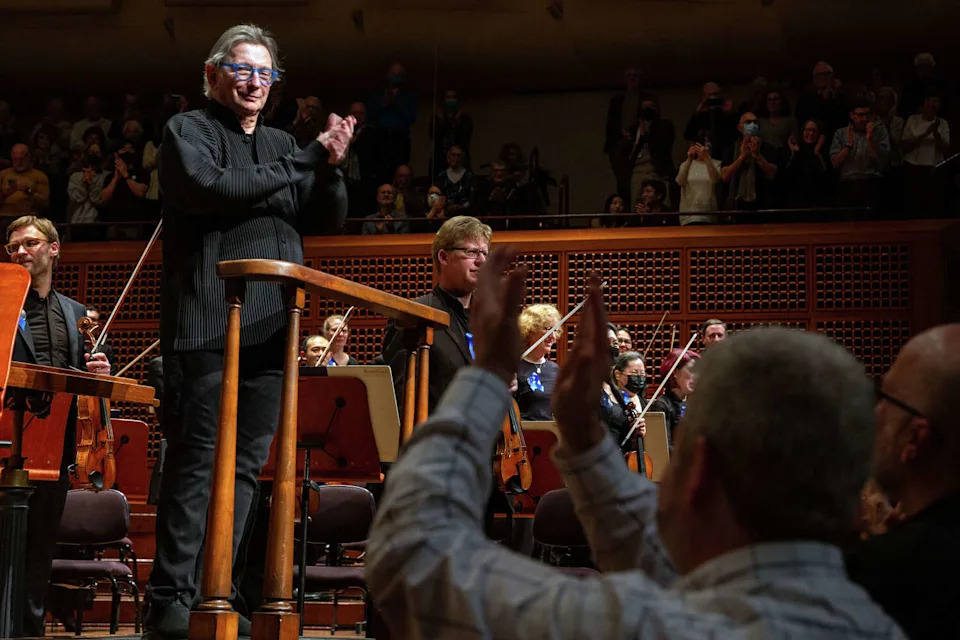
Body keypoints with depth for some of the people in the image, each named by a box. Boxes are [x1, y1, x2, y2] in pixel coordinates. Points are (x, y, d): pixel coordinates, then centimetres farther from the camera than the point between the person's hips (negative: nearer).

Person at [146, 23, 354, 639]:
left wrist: (330, 166, -5)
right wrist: (302, 162, -10)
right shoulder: (187, 130, 3)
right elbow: (210, 187, -16)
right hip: (207, 325, -6)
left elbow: (332, 218, 16)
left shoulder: (283, 144, 20)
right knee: (198, 462, -8)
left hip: (272, 327, 6)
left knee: (246, 465, 4)